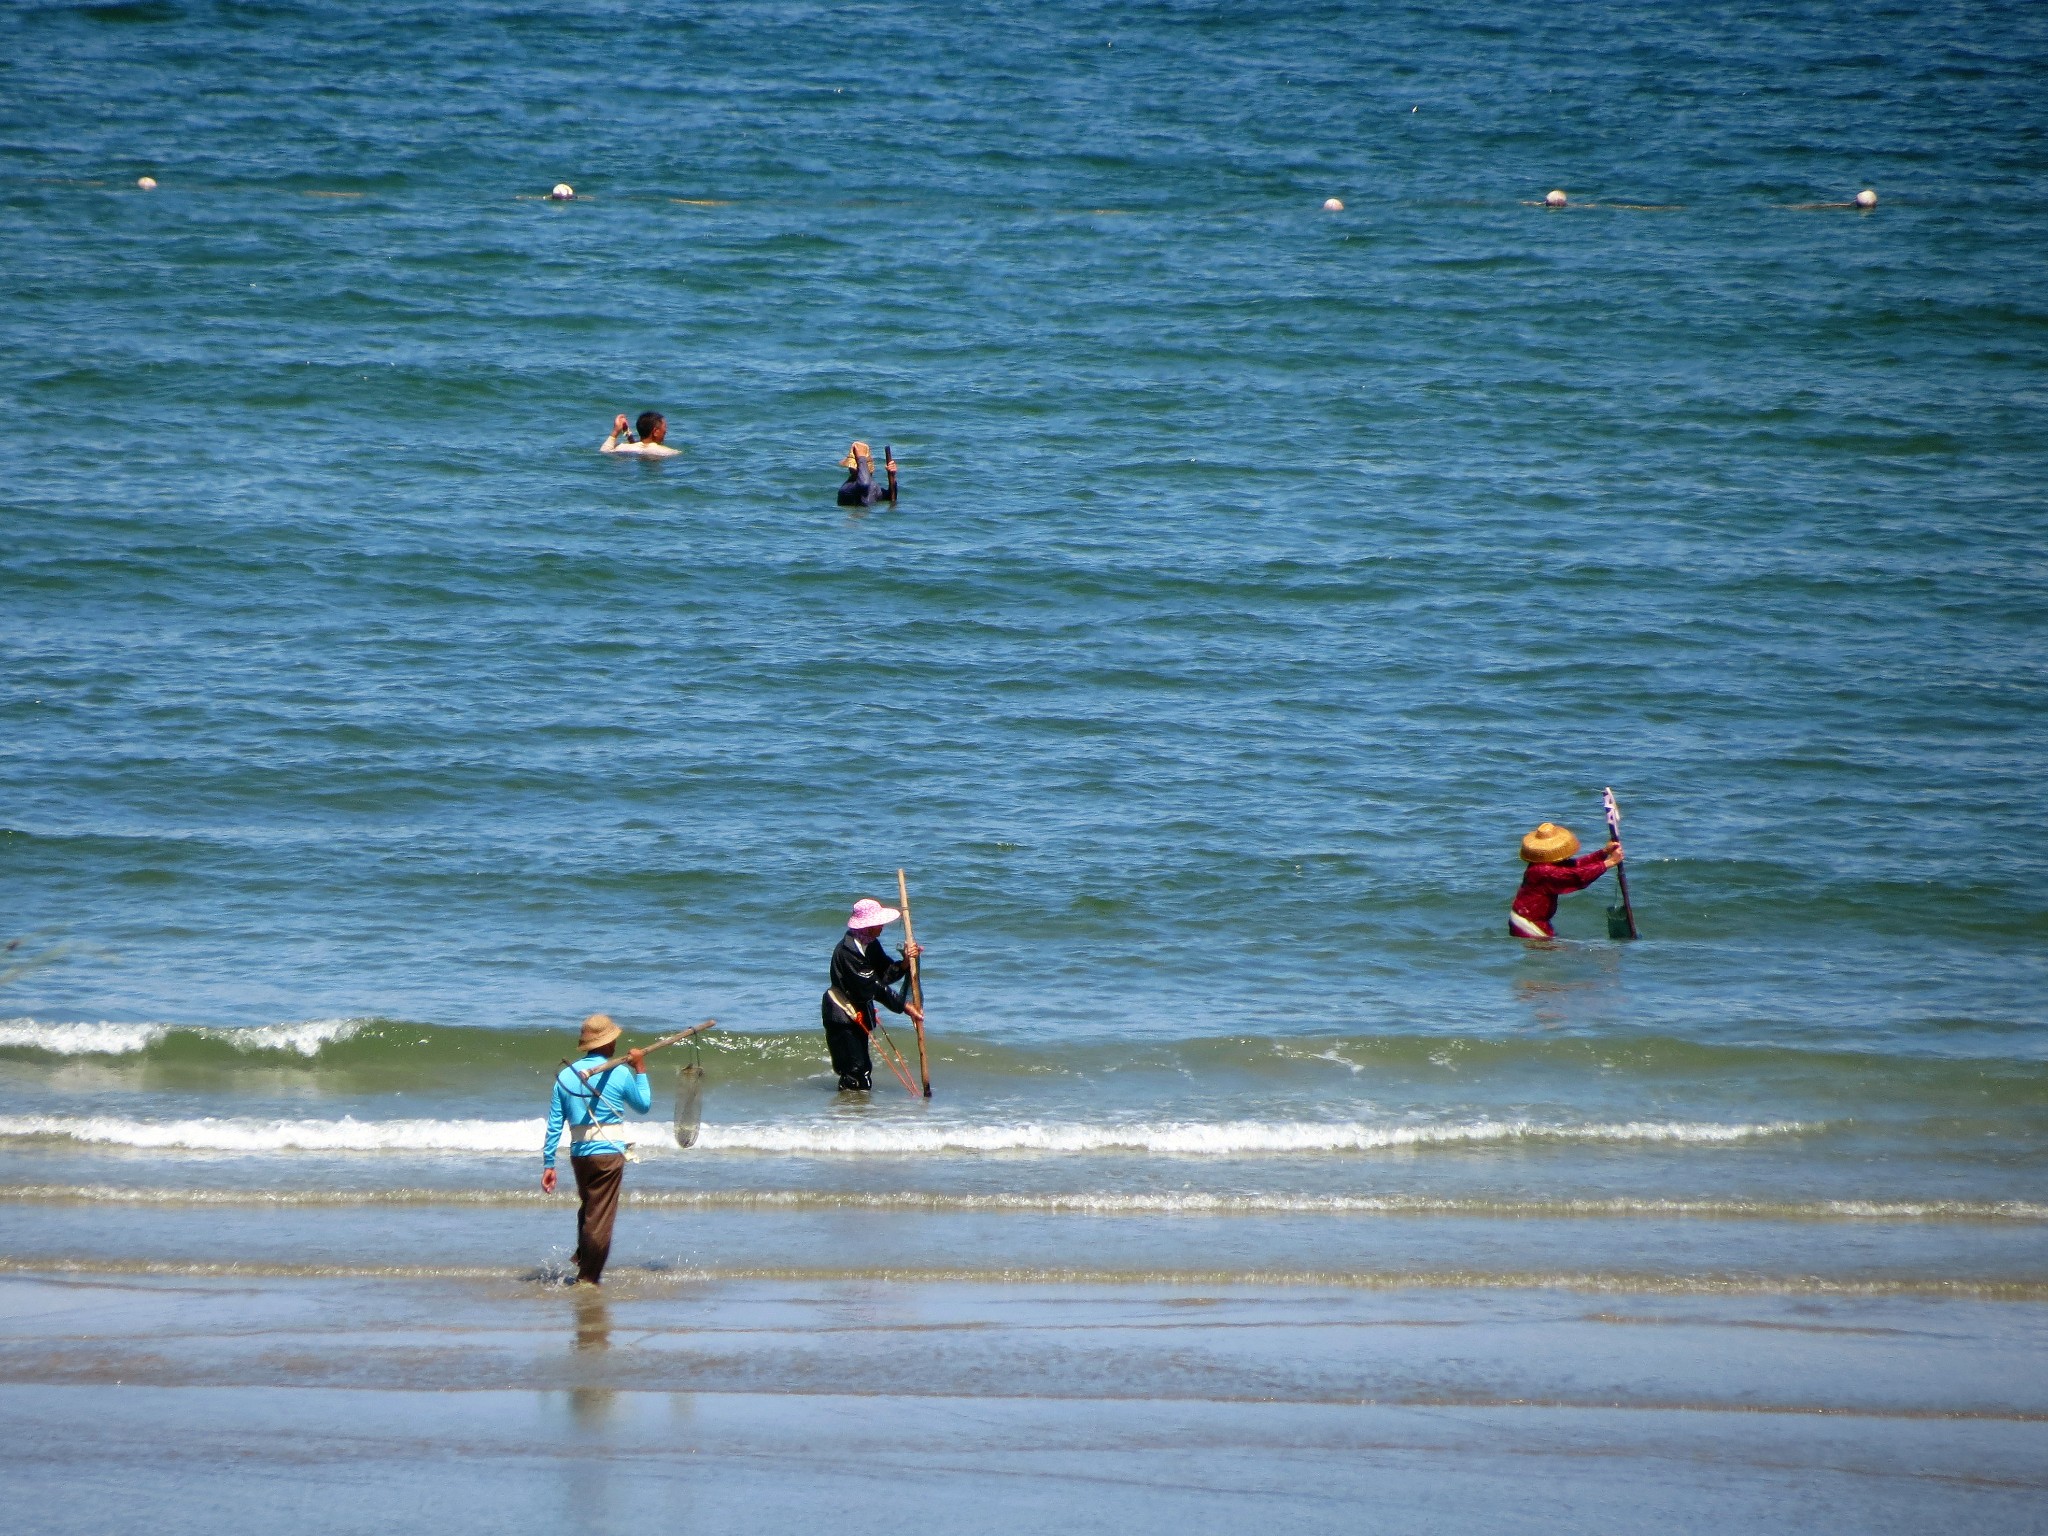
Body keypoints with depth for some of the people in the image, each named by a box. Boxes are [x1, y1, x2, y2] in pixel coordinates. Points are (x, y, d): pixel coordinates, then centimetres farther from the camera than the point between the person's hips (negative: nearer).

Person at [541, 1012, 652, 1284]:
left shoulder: (566, 1074, 4)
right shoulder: (620, 1073, -7)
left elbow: (554, 1124, 4)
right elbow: (644, 1106, 9)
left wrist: (548, 1163, 7)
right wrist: (641, 1070, 19)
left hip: (578, 1152, 5)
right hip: (608, 1152, -4)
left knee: (587, 1209, 25)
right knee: (600, 1217, 0)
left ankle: (582, 1260, 32)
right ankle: (588, 1278, 2)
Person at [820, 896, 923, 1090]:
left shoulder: (871, 944, 6)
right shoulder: (847, 950, -25)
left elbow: (885, 974, -1)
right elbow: (872, 987, -25)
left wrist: (905, 963, -20)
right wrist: (903, 1005, -23)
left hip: (858, 1013, 9)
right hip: (841, 1014, -9)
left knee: (863, 1067, 12)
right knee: (854, 1067, -13)